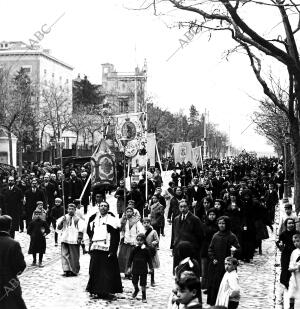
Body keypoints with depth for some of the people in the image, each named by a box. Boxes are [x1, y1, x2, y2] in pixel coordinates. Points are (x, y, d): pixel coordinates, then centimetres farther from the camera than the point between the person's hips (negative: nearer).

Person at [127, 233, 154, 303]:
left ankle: (144, 297, 13)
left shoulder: (146, 250, -6)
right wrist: (129, 267, 0)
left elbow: (149, 259, 1)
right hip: (135, 269, 2)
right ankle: (136, 290, 42)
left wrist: (151, 268, -1)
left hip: (143, 270, -2)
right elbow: (130, 258, 4)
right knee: (134, 281, 9)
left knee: (143, 283, 0)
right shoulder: (135, 249, -2)